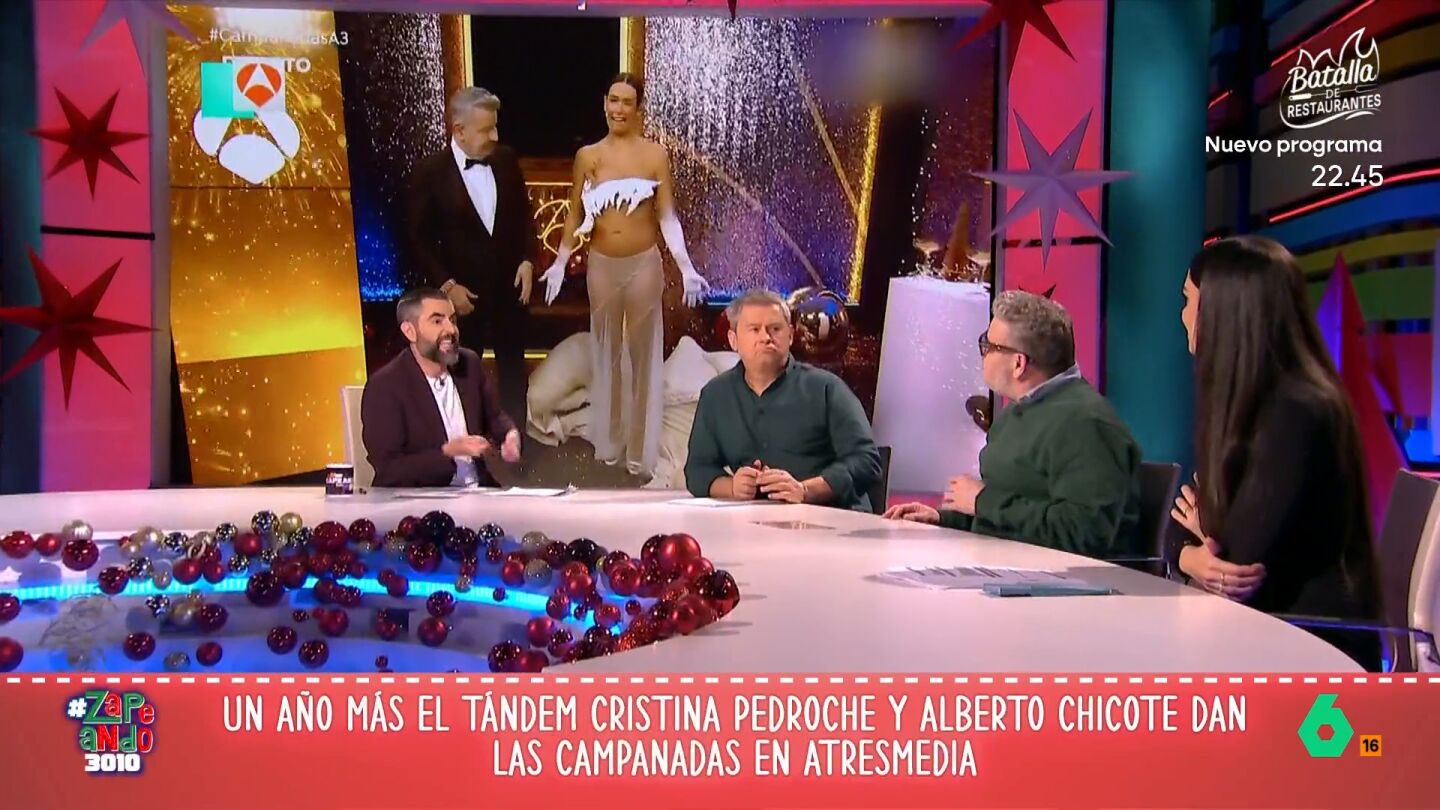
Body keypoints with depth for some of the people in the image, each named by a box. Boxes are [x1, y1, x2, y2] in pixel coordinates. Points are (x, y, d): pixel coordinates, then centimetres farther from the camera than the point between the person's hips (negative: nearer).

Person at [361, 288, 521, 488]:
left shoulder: (470, 364, 4)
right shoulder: (384, 387, -12)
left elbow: (494, 418, 17)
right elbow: (389, 471, -14)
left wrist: (510, 435, -5)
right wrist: (449, 452, -23)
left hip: (478, 493, 5)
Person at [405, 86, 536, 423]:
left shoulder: (506, 159, -3)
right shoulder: (429, 172, -13)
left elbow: (524, 215, 9)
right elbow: (418, 240, -8)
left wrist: (527, 260, -4)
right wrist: (446, 285, -15)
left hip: (509, 286, 4)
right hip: (462, 291, -3)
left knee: (513, 370, 17)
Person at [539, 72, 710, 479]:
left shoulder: (656, 154, -5)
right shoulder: (587, 155, 1)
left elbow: (667, 216, -6)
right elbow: (575, 214, 6)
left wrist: (687, 268, -15)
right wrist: (560, 263, 2)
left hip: (644, 264, -2)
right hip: (602, 266, 2)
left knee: (643, 353, 9)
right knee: (607, 352, 15)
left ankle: (640, 448, 21)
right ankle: (608, 440, 29)